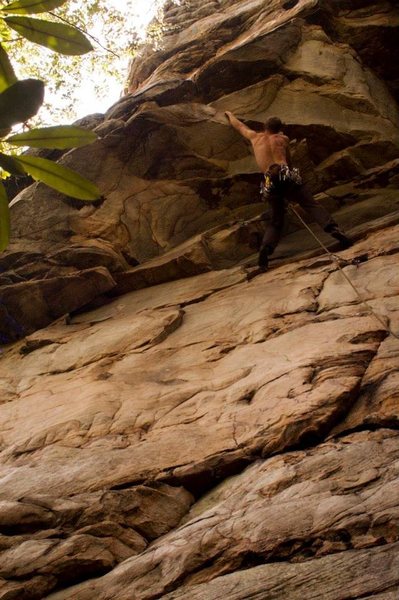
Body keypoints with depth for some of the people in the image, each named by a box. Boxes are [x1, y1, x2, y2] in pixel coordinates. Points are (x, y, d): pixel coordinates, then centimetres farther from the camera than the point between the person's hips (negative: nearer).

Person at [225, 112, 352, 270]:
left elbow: (238, 125, 43)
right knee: (312, 205, -6)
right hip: (287, 176, -2)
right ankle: (334, 230, -28)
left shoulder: (254, 136, 24)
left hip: (270, 181, 2)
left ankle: (266, 248, -12)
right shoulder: (283, 139, 21)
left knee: (276, 220, 12)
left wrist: (230, 114, 61)